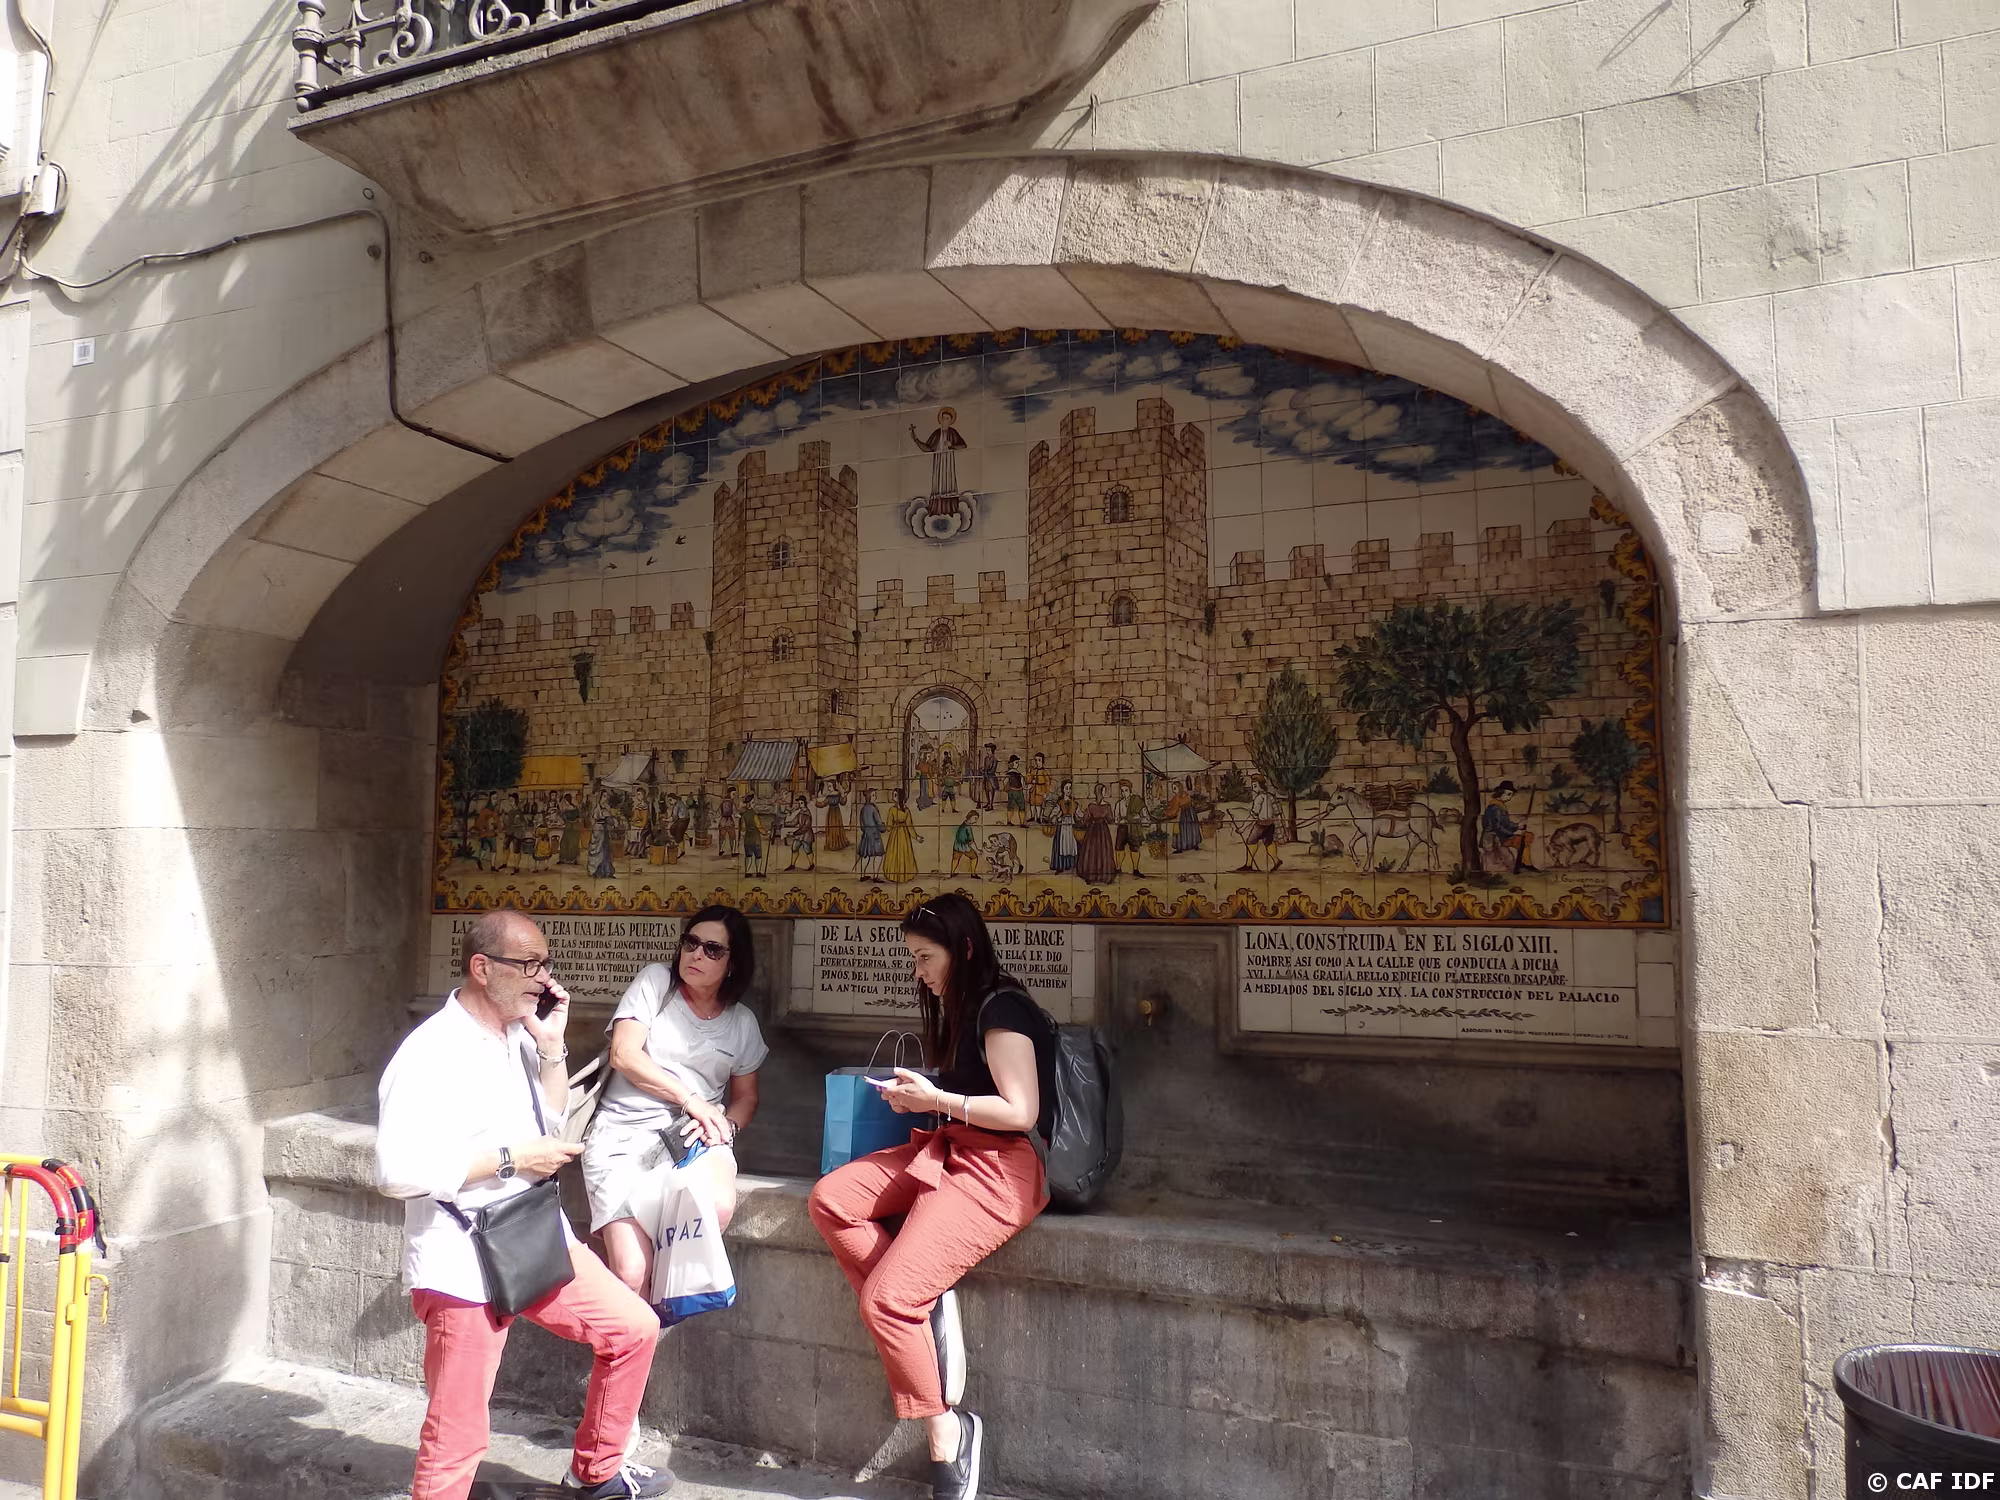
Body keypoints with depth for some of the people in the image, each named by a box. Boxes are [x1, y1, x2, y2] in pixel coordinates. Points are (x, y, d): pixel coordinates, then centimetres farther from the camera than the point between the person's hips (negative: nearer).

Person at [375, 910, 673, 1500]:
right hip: (464, 1267, -8)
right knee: (456, 1439, -1)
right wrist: (510, 1159, -20)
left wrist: (552, 1047, 1)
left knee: (634, 1328, 13)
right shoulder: (432, 1054, -19)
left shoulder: (519, 1034, 6)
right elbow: (396, 1171, -26)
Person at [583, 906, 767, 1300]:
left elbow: (746, 1097, 18)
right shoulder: (655, 981, 5)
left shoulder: (742, 1022, 14)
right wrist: (691, 1098, -10)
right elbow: (624, 1055, -5)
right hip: (624, 1129, -2)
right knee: (631, 1273, -21)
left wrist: (726, 1124, -6)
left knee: (718, 1207, -32)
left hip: (694, 1134, 2)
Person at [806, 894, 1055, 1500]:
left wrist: (937, 1100, -13)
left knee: (885, 1298, -18)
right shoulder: (960, 1009, 19)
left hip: (1001, 1167, -10)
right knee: (829, 1201, -11)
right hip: (950, 1151, 10)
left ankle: (946, 1431, -1)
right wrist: (916, 1098, 6)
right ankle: (928, 1307, -9)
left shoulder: (1001, 1009, -11)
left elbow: (1021, 1112, -17)